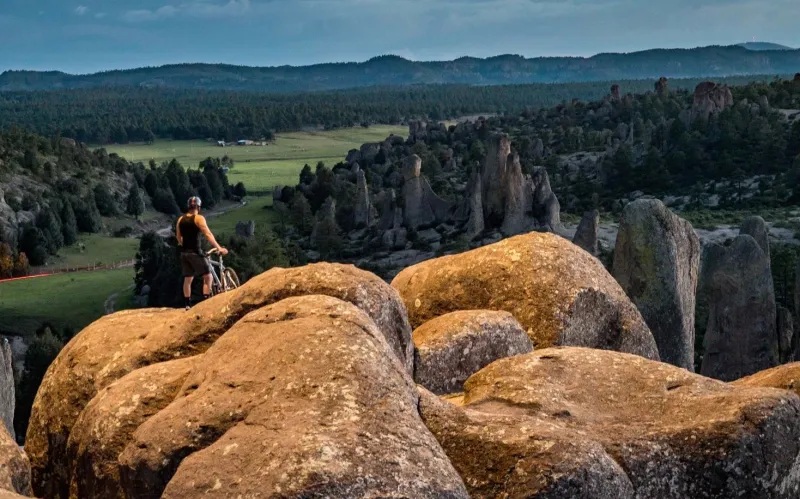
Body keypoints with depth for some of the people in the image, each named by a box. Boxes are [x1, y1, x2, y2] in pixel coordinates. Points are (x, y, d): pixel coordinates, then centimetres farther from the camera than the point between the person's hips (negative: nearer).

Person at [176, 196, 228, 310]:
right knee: (207, 276, 0)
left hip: (184, 252, 7)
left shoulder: (180, 219, 11)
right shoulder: (199, 218, -8)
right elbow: (208, 234, -18)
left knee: (188, 279, 13)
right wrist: (219, 248, -22)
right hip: (195, 252, -7)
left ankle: (187, 305, 15)